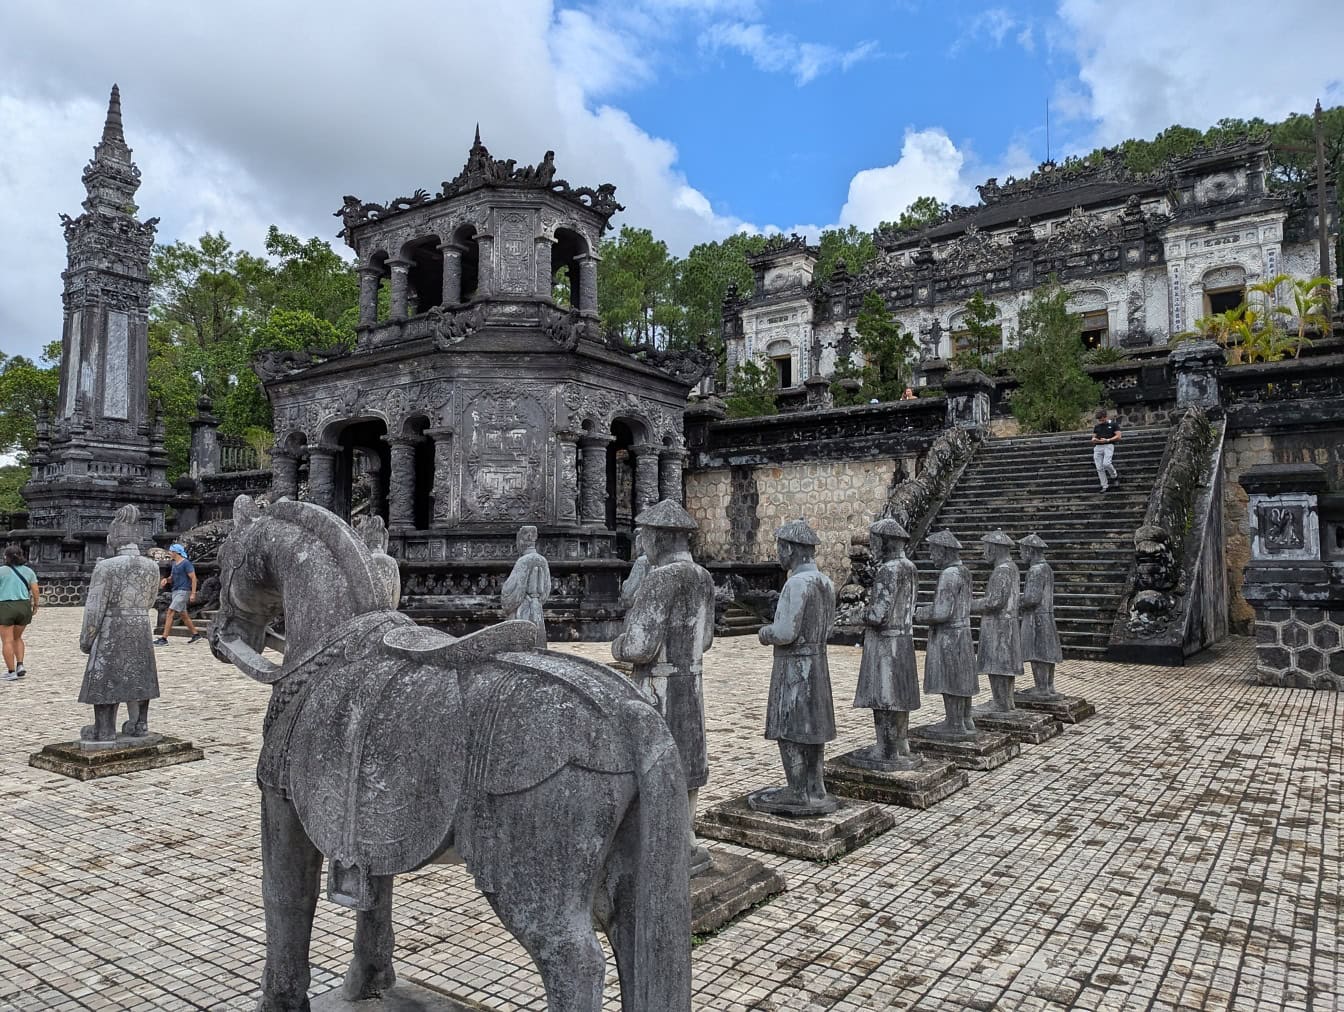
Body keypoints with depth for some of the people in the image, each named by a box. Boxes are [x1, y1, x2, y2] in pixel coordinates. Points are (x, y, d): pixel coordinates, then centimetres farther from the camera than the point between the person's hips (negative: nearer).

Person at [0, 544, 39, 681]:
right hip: (24, 608, 4)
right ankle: (20, 665, 7)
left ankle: (11, 671, -1)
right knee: (17, 637, 20)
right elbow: (36, 590, 1)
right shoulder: (28, 571, 7)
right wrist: (35, 605, 13)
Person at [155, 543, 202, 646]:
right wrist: (166, 579, -2)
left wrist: (193, 593, -19)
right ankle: (196, 634, 25)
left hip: (183, 591, -9)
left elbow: (193, 578, -14)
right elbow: (172, 578, 21)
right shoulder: (174, 563, 14)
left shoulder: (186, 563, -12)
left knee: (170, 613, -15)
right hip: (176, 591, 9)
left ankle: (164, 639, -16)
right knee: (183, 615, 15)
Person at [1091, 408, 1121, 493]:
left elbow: (1118, 437, -2)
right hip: (1098, 447, 5)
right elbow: (1093, 438, 21)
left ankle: (1115, 476, 3)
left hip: (1108, 446, -5)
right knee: (1099, 468, -2)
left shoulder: (1113, 424, 4)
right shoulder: (1096, 427, 17)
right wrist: (1094, 440, -5)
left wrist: (1107, 440, -15)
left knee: (1106, 463, -25)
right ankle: (1104, 486, 5)